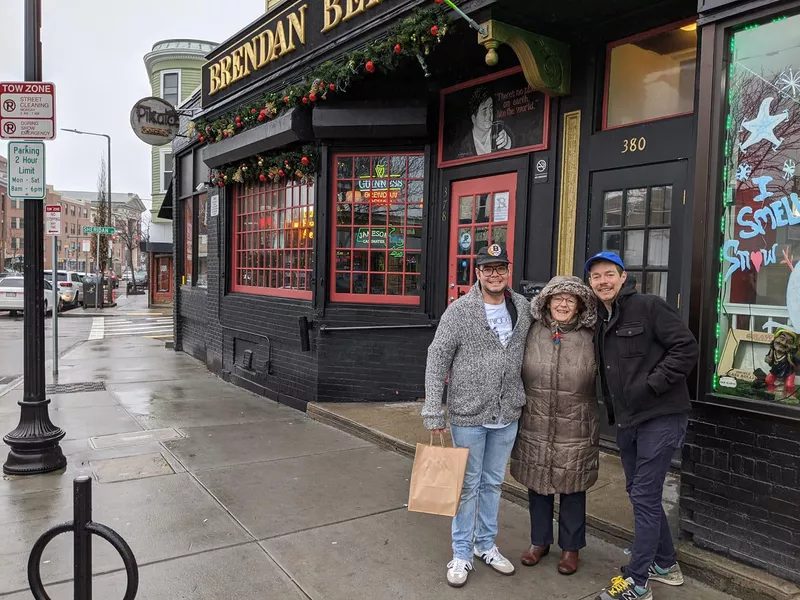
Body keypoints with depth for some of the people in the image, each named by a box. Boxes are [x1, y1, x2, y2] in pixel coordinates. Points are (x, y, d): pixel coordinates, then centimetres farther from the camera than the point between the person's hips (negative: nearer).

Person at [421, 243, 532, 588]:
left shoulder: (523, 307, 1)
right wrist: (433, 412, -15)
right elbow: (437, 361, -12)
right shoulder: (459, 311, -12)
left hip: (507, 416, 4)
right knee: (467, 485, 8)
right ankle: (462, 554, 24)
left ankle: (486, 545, 35)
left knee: (493, 483, 17)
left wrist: (522, 401, 11)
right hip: (468, 416, -4)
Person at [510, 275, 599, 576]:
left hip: (575, 431, -1)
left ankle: (570, 547, 30)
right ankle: (540, 541, 34)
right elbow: (516, 374, 4)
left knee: (572, 489, 12)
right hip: (535, 427, 1)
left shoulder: (589, 338, -5)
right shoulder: (533, 332, -3)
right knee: (537, 485, 14)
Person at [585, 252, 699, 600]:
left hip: (660, 417, -8)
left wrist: (651, 384, -18)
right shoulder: (600, 320, 11)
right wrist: (612, 410, 9)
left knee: (644, 496, -3)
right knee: (638, 493, 17)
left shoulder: (648, 307, -11)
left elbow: (687, 349, -15)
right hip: (626, 420, 8)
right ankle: (665, 564, 35)